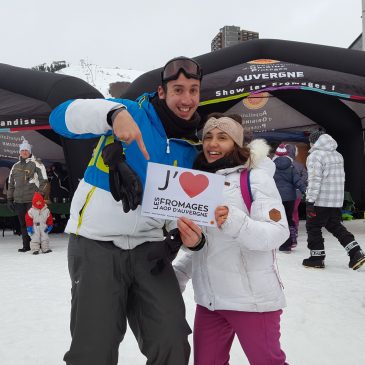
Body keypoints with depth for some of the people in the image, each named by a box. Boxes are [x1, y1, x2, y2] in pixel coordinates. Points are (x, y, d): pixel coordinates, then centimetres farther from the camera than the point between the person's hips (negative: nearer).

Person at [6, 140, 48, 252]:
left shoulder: (36, 164, 0)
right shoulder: (15, 166, 17)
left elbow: (44, 180, -3)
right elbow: (11, 183, 22)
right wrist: (9, 199, 17)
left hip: (32, 199, -5)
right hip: (19, 200, 5)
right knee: (23, 223, 8)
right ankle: (26, 245, 15)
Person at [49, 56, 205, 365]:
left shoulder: (190, 147, 9)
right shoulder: (133, 112, -6)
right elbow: (61, 117, -18)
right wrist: (113, 113, -36)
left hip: (149, 247, 4)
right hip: (97, 243, -4)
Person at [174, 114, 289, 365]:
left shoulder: (255, 177, -8)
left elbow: (278, 232, -19)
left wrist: (234, 221, -34)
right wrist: (178, 274, 15)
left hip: (252, 298, -6)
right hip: (208, 298, 6)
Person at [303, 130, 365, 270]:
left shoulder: (315, 155, -12)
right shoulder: (338, 155, 14)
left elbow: (314, 180, -19)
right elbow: (340, 178, 19)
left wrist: (310, 201, -19)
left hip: (320, 201, -8)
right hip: (337, 201, 8)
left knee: (313, 227, 5)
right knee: (336, 226, 18)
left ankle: (317, 258, 10)